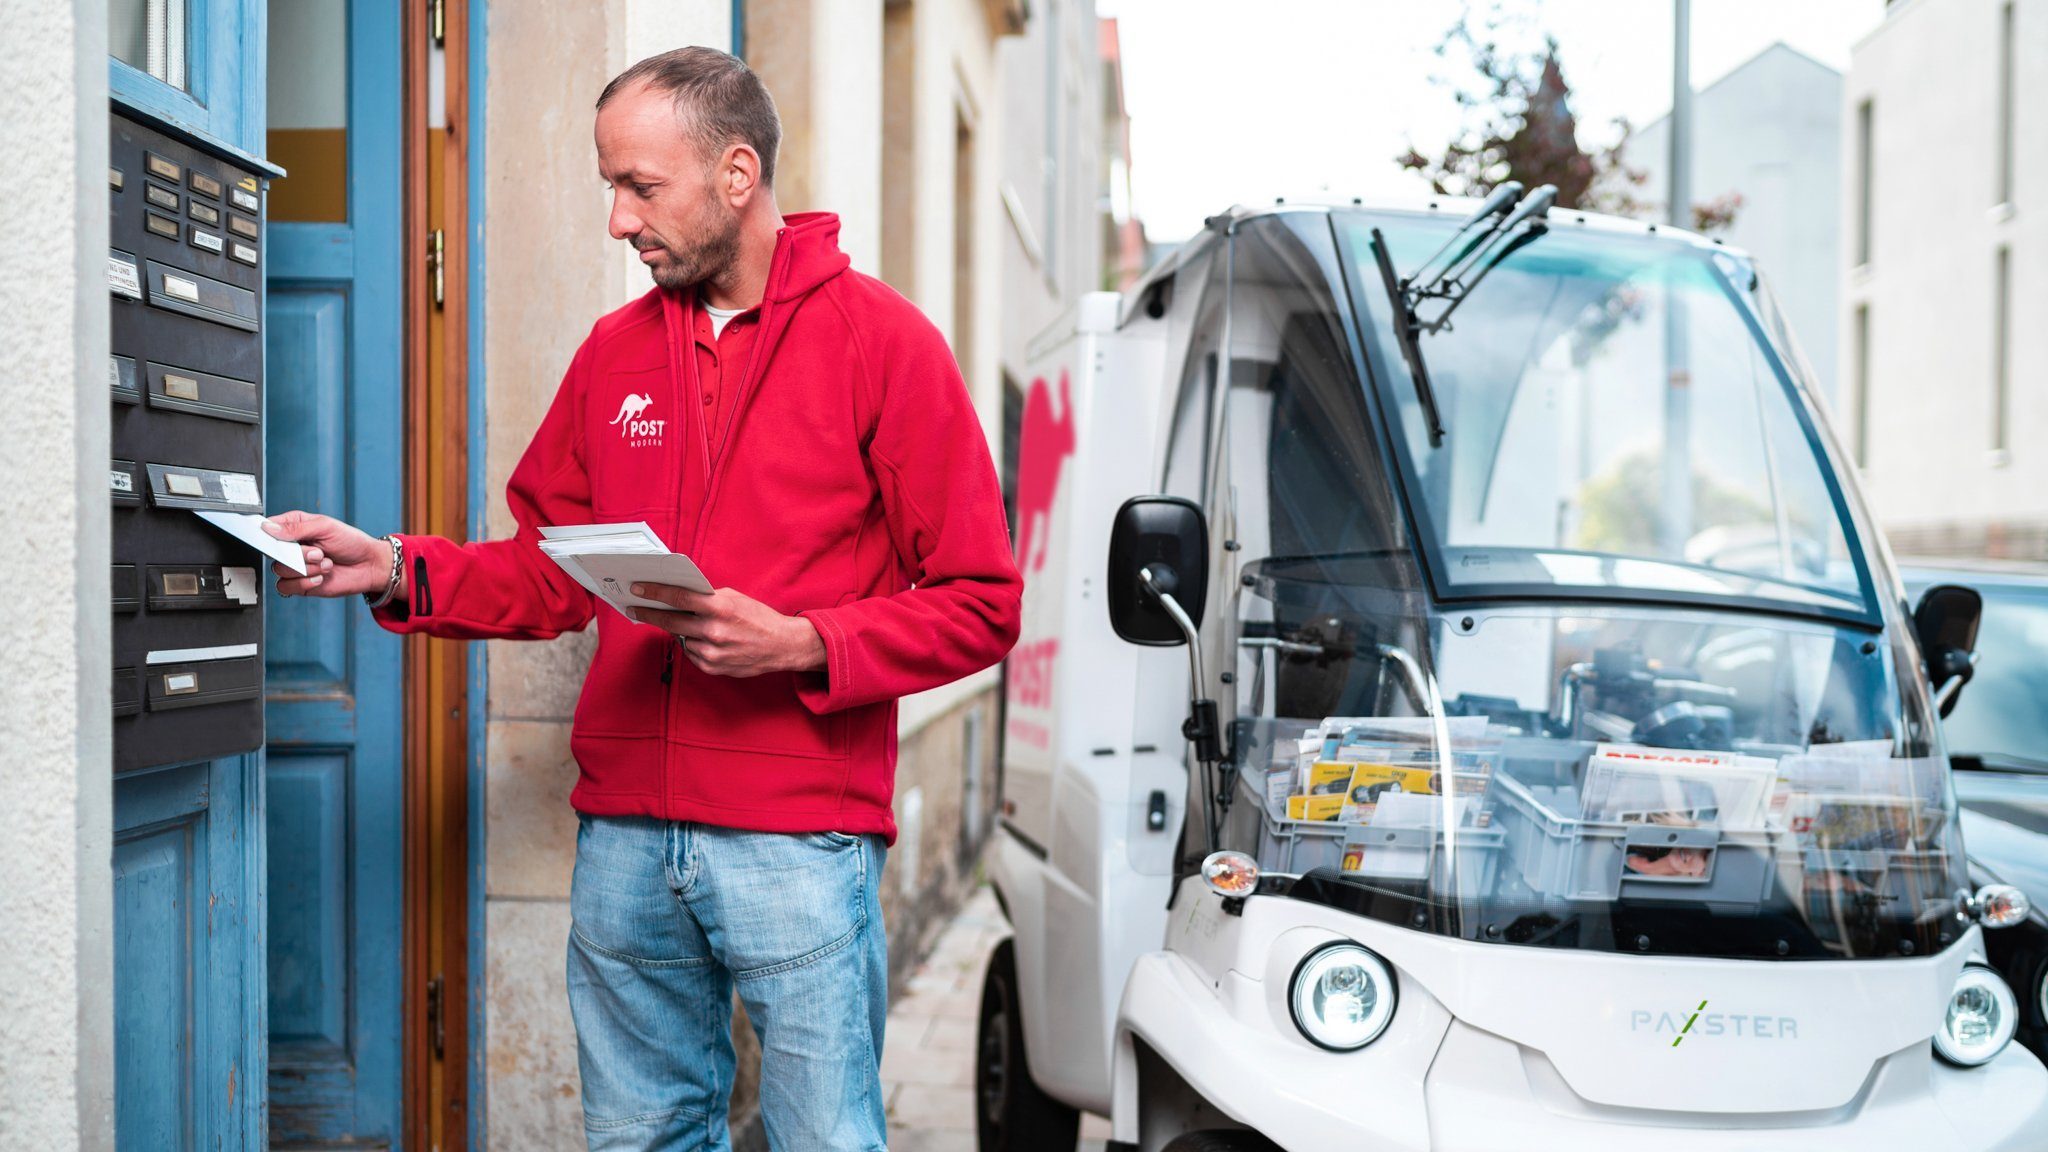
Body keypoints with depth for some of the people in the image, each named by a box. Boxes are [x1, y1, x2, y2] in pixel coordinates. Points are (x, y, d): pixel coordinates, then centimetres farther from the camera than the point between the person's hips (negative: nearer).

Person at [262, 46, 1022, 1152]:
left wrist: (800, 645, -17)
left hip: (801, 838, -5)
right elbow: (555, 574, 16)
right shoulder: (615, 350, 13)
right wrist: (395, 569, 2)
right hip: (624, 835, 5)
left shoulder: (879, 338, -3)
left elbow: (978, 606, -5)